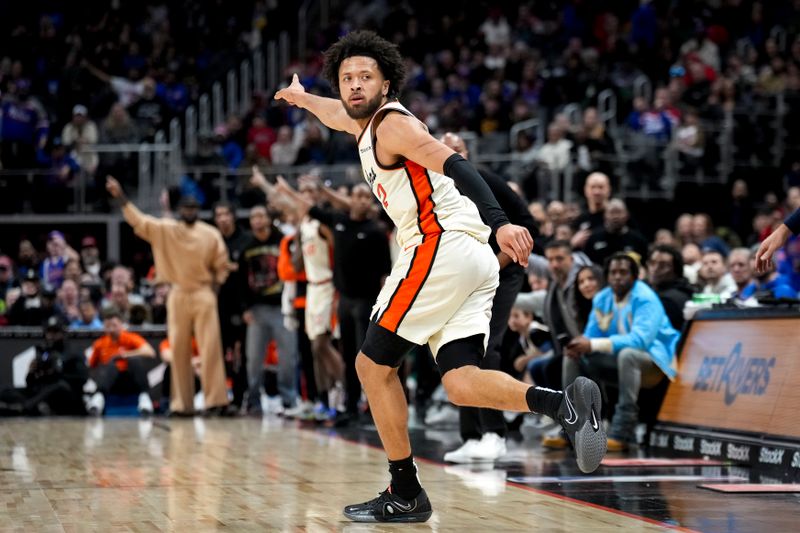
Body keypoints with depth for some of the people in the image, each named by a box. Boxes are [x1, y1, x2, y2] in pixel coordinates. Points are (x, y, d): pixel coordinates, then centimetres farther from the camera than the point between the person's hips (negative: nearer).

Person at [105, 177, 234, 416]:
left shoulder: (211, 234, 1)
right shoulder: (165, 229, 2)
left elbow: (221, 265, 9)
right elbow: (138, 219, -3)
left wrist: (215, 286, -3)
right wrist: (120, 196, -13)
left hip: (204, 294, -1)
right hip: (178, 294, 1)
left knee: (211, 347, -6)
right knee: (179, 350, 3)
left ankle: (216, 400, -5)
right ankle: (181, 403, 8)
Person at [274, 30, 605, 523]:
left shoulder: (392, 124, -4)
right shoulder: (368, 121, 24)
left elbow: (455, 166, -20)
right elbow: (340, 114, 50)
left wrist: (500, 223, -33)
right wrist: (302, 98, 69)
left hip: (441, 246, -9)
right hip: (474, 262, 9)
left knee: (374, 365, 2)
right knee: (461, 383, -4)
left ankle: (405, 494, 5)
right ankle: (564, 403, -24)